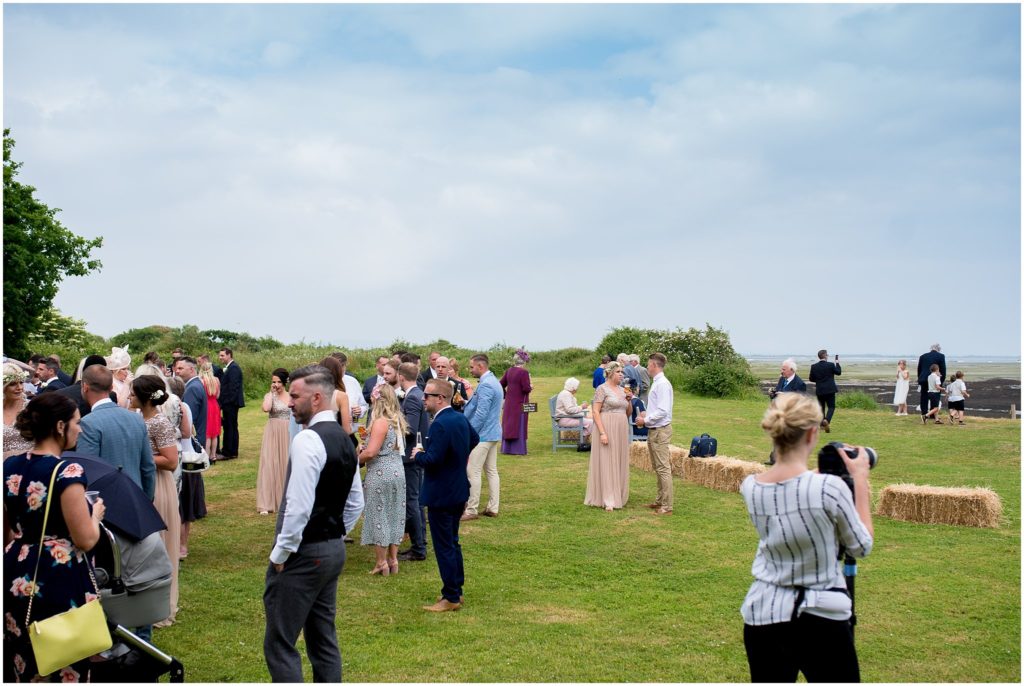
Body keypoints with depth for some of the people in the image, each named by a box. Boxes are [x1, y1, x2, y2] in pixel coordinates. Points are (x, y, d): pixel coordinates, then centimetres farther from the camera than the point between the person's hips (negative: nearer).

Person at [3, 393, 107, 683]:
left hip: (18, 576, 7)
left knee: (22, 668, 18)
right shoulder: (68, 471, -18)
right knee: (64, 668, 8)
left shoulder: (9, 467, 3)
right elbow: (86, 540, -18)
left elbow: (6, 533, 12)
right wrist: (96, 513, 1)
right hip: (61, 579, -7)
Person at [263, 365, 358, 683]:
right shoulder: (345, 440, 10)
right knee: (324, 641, 15)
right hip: (334, 549, 9)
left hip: (304, 553, -9)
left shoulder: (308, 439, -18)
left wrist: (280, 553, -14)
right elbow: (354, 501, 17)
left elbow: (299, 505, -23)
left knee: (280, 644, -3)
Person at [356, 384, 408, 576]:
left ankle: (382, 563, 8)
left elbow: (371, 452, -22)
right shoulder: (398, 421, 9)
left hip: (380, 474, -8)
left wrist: (357, 460, -3)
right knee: (394, 515, 13)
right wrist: (364, 448, 16)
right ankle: (393, 560, 19)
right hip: (397, 472, 8)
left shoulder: (380, 422, -16)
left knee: (378, 516, 2)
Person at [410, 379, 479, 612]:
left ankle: (451, 598, 5)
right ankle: (456, 590, 28)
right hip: (458, 490, 10)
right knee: (452, 542, 19)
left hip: (441, 495, -10)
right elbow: (474, 439, 24)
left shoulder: (440, 425, -24)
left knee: (444, 547, -1)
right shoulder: (460, 418, 6)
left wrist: (417, 454, -9)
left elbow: (432, 459, -28)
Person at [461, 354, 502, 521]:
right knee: (492, 471, 12)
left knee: (472, 472, -6)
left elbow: (481, 414, -22)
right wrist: (466, 403, 7)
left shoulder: (485, 385, -19)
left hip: (482, 435, -10)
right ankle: (493, 508, 16)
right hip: (492, 433, 10)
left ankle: (471, 510, -3)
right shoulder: (494, 382, 13)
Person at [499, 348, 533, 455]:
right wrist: (530, 387, 0)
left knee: (508, 424, 12)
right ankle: (518, 449, 4)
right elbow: (526, 388, -20)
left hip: (509, 402, 6)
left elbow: (501, 384, 10)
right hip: (520, 403, -6)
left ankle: (506, 448, 16)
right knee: (519, 425, 2)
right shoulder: (524, 372, -16)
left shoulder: (509, 371, 4)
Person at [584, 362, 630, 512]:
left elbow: (628, 412, 20)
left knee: (619, 463, 10)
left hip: (621, 431, 7)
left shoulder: (621, 389, 13)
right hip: (607, 429, -7)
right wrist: (602, 433, -21)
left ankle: (618, 496, 18)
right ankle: (607, 500, -1)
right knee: (606, 463, -4)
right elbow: (596, 412, -13)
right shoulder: (602, 389, -8)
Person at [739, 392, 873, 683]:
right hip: (822, 618, -4)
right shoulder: (829, 487, -19)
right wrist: (860, 480, 2)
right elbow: (861, 547, -2)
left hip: (763, 615, 4)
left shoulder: (750, 487, -3)